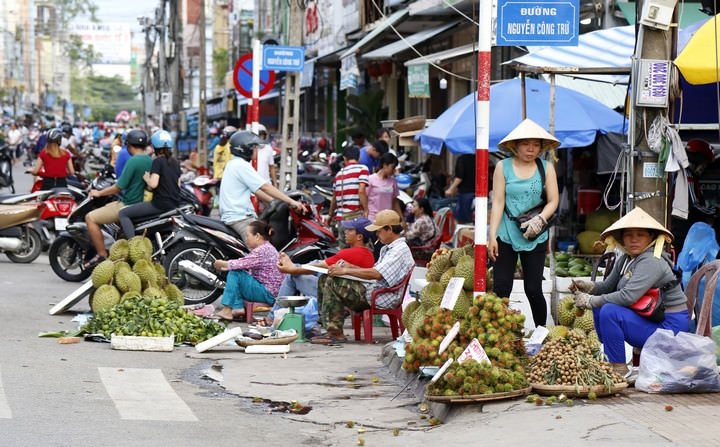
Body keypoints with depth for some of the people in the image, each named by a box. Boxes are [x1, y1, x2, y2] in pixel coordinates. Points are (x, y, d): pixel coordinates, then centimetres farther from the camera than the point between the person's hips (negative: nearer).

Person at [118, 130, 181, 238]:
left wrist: (146, 178, -2)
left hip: (160, 204, -9)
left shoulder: (158, 161, -11)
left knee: (122, 214, -6)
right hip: (175, 204, 9)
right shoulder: (175, 163, 12)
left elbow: (153, 184, -21)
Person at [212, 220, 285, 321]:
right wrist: (225, 267, 8)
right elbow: (245, 265, 17)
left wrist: (222, 263, -4)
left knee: (235, 273, -15)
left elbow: (240, 264, -21)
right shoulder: (266, 248, 14)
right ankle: (239, 308, 4)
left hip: (268, 294, -11)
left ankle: (227, 310, -13)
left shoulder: (262, 251, -19)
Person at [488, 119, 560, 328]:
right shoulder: (503, 167, 2)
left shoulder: (546, 167, 5)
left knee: (533, 289, 1)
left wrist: (539, 220, -13)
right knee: (501, 288, -4)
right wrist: (492, 236, -6)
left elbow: (553, 201, 5)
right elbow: (498, 202, -1)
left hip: (535, 238, 0)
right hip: (506, 235, 0)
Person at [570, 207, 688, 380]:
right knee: (600, 306, 10)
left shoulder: (651, 262, -20)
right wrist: (586, 286, -5)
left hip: (668, 326, -10)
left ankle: (621, 371, -17)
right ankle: (609, 360, 12)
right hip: (648, 319, 10)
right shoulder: (625, 260, 9)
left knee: (609, 312, -24)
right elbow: (607, 286, 17)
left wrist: (590, 301, -20)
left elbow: (628, 296, -29)